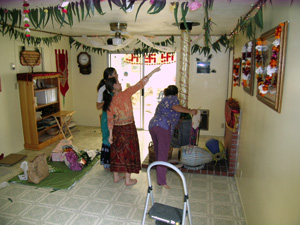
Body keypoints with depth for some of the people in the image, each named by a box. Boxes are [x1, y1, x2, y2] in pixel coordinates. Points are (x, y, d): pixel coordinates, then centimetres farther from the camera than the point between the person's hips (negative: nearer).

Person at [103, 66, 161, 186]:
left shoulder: (110, 102, -1)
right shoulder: (125, 94, -14)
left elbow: (110, 119, 1)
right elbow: (140, 84, -12)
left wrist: (111, 134, 8)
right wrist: (152, 72, -5)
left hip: (116, 130, 5)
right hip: (128, 128, -5)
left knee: (117, 151, 16)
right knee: (128, 152, 6)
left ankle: (116, 176, 29)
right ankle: (128, 179, 16)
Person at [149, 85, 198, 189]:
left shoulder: (163, 100, 34)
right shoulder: (173, 98, 10)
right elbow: (175, 107, -12)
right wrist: (190, 111, -6)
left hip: (152, 125, 8)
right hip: (163, 126, -8)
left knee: (158, 152, 21)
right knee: (163, 154, -10)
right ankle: (161, 180, -12)